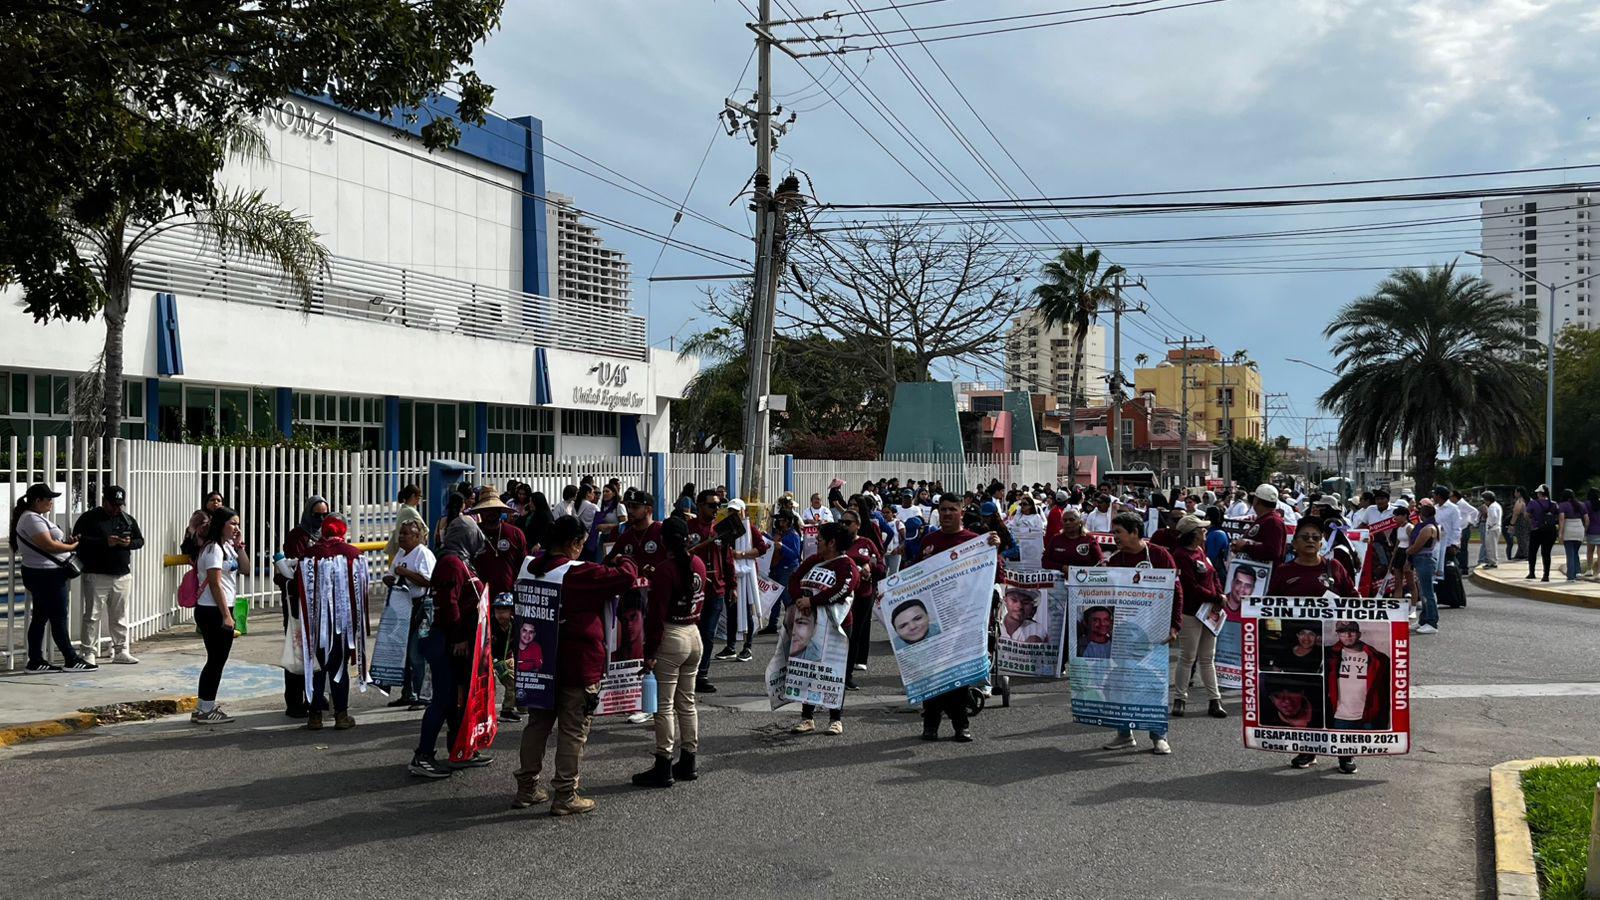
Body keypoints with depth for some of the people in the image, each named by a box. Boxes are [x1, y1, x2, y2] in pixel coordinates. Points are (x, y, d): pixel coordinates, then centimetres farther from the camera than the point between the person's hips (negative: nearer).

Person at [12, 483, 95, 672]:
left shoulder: (36, 517, 16)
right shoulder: (31, 519, -16)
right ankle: (71, 660, 1)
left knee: (40, 618, 11)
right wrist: (72, 547, -11)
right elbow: (48, 545, -23)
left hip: (43, 574, 11)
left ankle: (36, 661, 14)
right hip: (47, 575, -11)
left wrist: (67, 542, 6)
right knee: (59, 619, -4)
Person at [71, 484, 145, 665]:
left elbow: (140, 541, 17)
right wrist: (104, 542, -19)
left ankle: (121, 651, 16)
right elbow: (78, 540, -11)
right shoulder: (89, 518, -2)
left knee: (120, 616, 10)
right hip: (96, 575, -4)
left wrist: (129, 543, -7)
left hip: (122, 575, 4)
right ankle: (88, 652, 4)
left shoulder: (128, 520, 13)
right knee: (92, 615, -2)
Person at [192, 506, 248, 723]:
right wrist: (226, 615, -19)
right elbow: (215, 584, -18)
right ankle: (204, 710, 1)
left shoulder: (228, 547, 15)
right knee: (216, 659, -5)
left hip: (223, 609, 10)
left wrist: (239, 546, 2)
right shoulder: (213, 549, -14)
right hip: (212, 611, -9)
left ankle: (207, 707, 17)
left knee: (218, 659, 12)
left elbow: (246, 569, 12)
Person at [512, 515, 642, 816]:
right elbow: (626, 577, -19)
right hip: (578, 666, -7)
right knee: (573, 730, 3)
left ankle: (526, 789, 24)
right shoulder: (580, 573, -20)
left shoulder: (530, 569, 0)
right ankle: (565, 796, 7)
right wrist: (625, 562, 1)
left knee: (537, 723, 17)